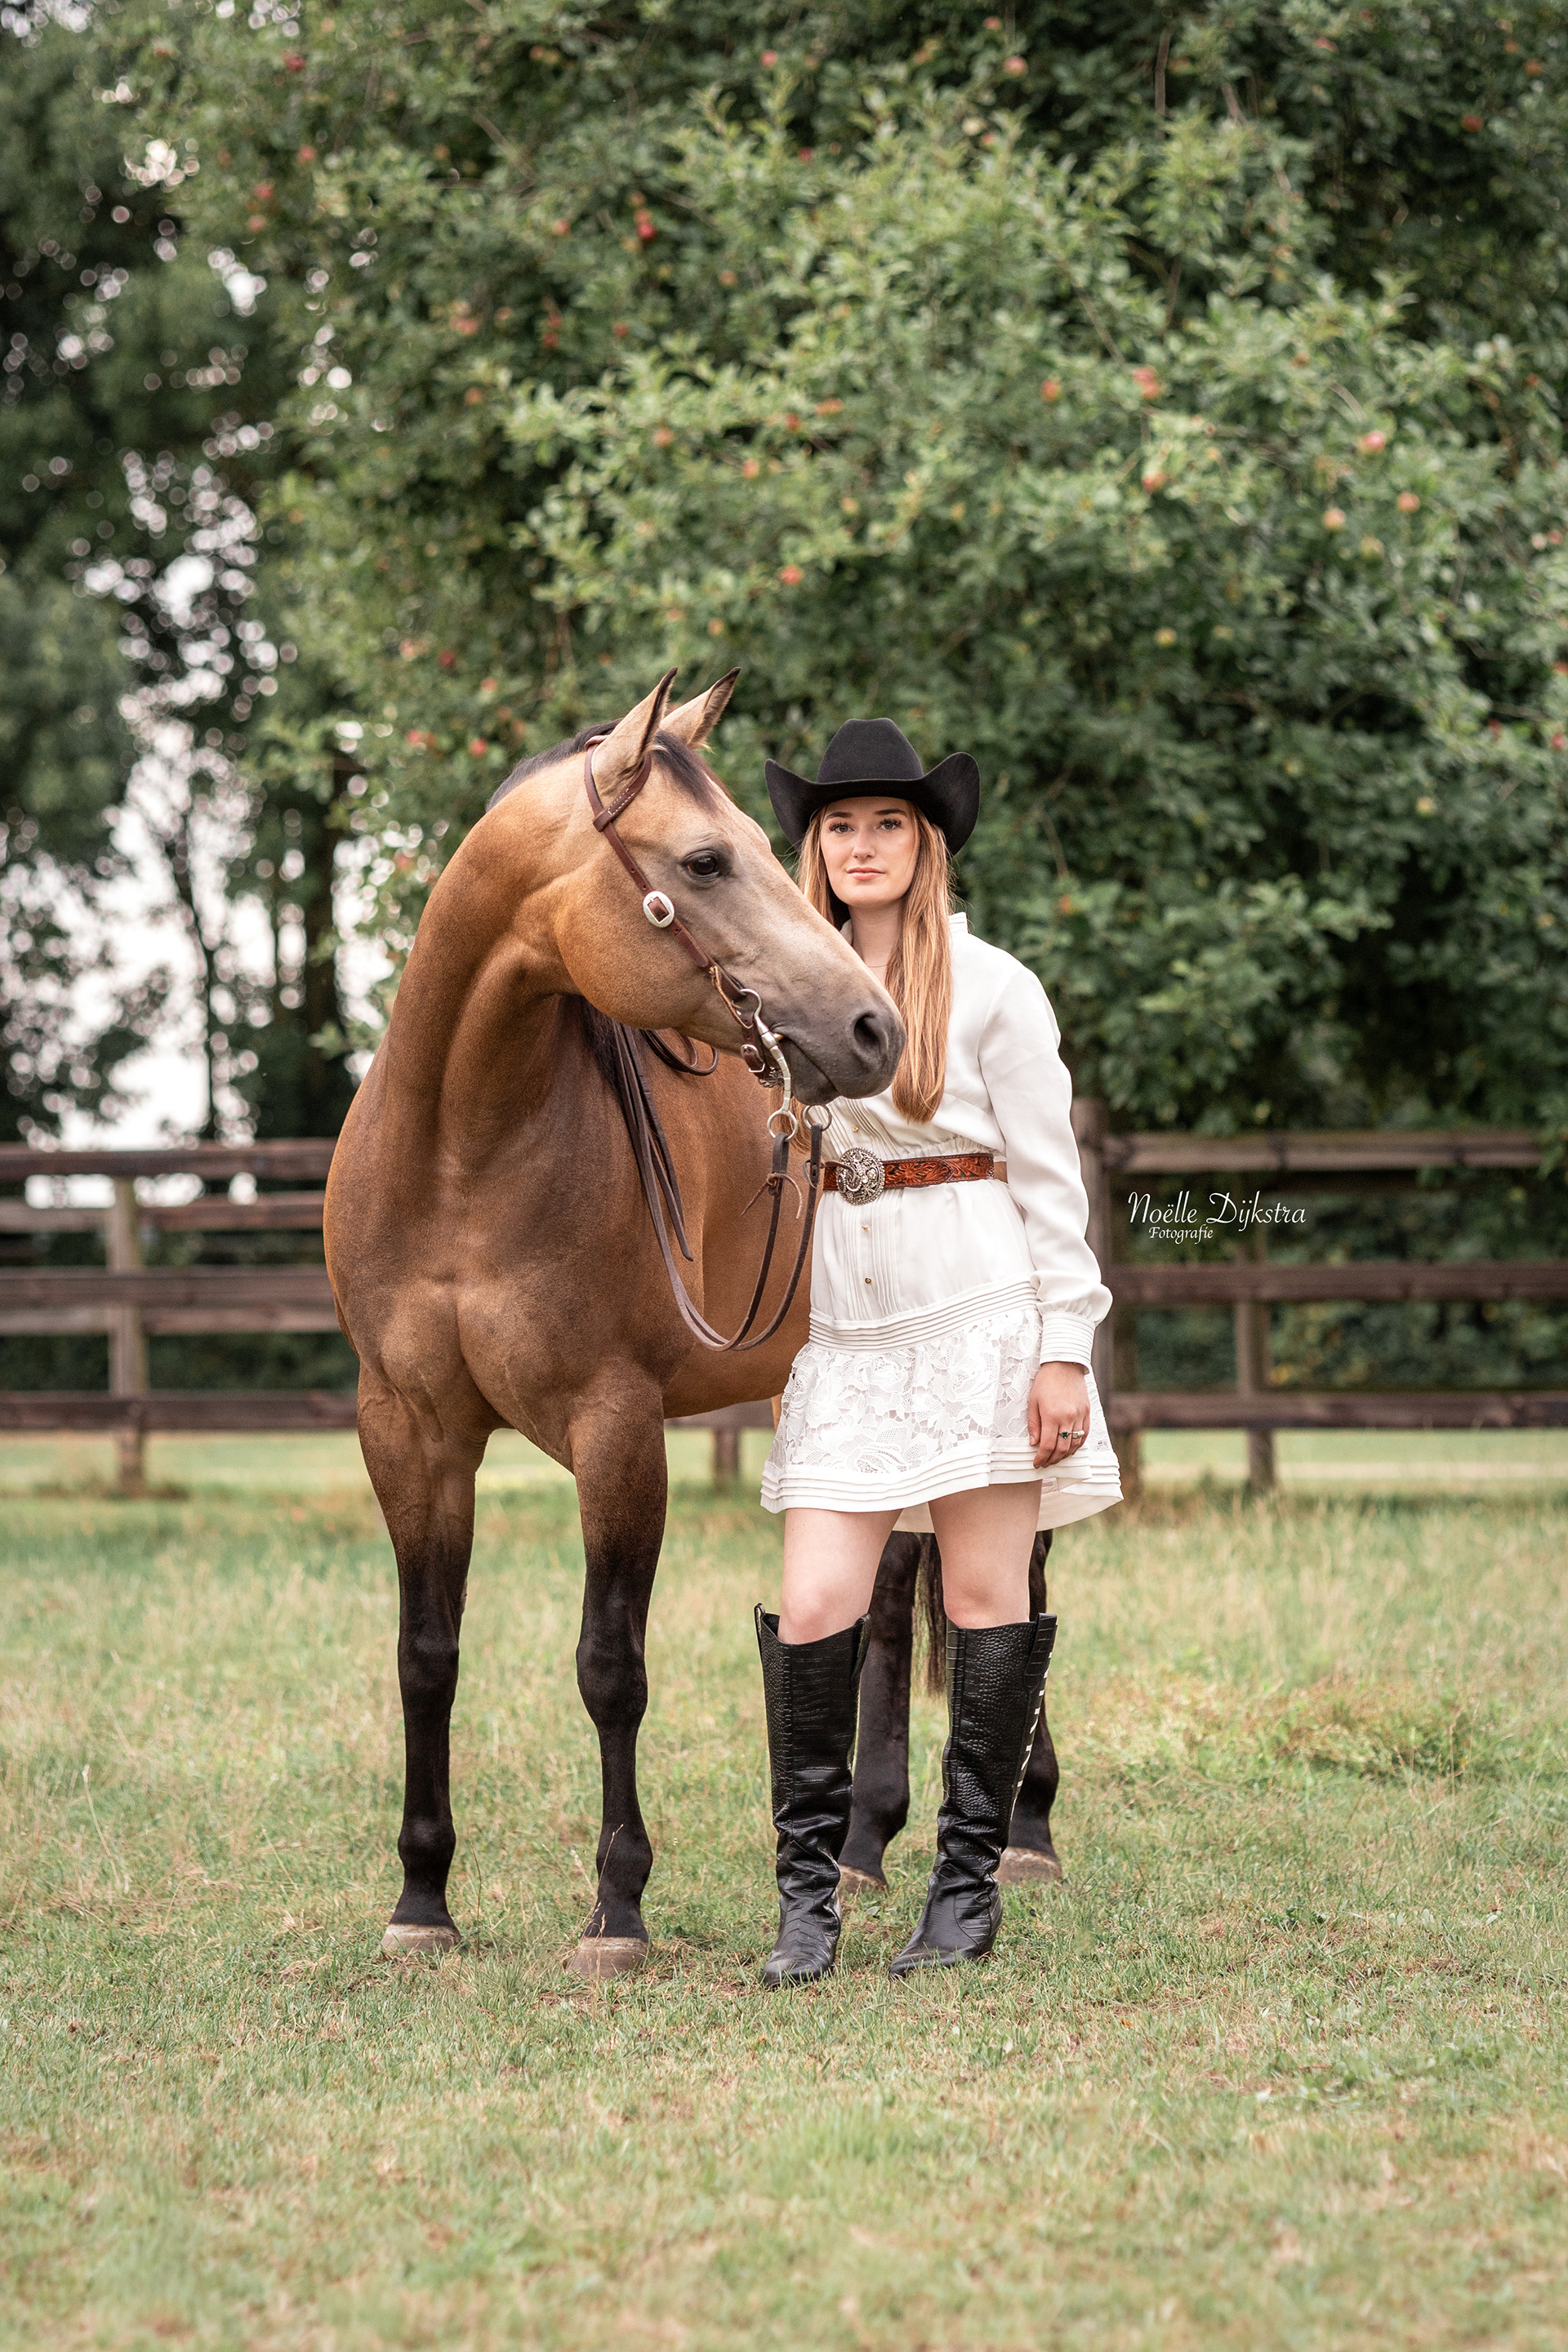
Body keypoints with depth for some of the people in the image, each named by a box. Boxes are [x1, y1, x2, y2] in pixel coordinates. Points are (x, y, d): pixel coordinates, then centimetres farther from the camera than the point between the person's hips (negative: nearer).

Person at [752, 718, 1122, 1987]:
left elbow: (1049, 1178, -3)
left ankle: (970, 1881, 11)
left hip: (979, 1309, -4)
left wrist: (1065, 1350, -9)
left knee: (987, 1600, 2)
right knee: (815, 1606, -5)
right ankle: (809, 1893, 2)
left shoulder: (991, 987, -2)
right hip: (844, 1323, 4)